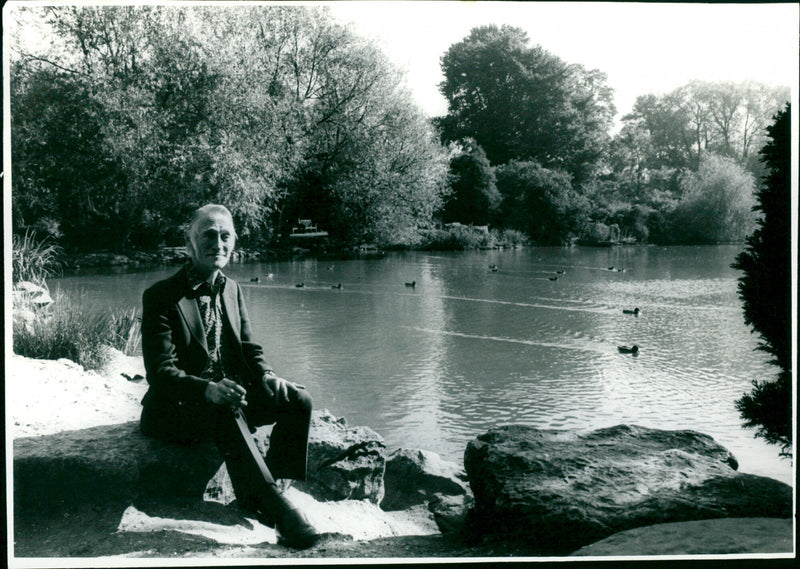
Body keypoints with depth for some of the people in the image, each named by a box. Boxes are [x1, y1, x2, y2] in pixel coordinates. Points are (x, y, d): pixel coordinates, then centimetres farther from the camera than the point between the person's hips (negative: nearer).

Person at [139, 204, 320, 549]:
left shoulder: (231, 289, 11)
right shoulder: (160, 297, -10)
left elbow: (248, 347, 13)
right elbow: (161, 371, -18)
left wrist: (266, 375, -10)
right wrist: (208, 389, -36)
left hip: (227, 392, 7)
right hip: (176, 408, -7)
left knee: (298, 401, -13)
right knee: (227, 413, -39)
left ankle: (256, 495, -9)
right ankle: (274, 506, -35)